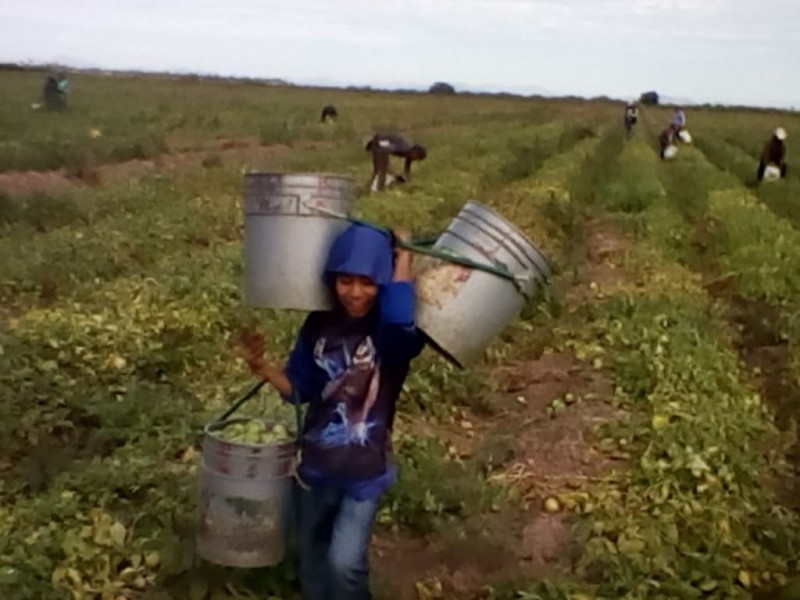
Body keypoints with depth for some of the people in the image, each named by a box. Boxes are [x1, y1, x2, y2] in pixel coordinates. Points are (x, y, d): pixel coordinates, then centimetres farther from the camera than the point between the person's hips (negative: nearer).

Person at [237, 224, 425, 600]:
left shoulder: (394, 330, -17)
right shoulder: (320, 324, -4)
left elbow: (403, 321, -43)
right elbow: (300, 389, 3)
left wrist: (403, 260, -30)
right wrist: (263, 367, -15)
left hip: (364, 471, -5)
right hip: (315, 465, 5)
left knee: (344, 563, -14)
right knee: (312, 560, 21)